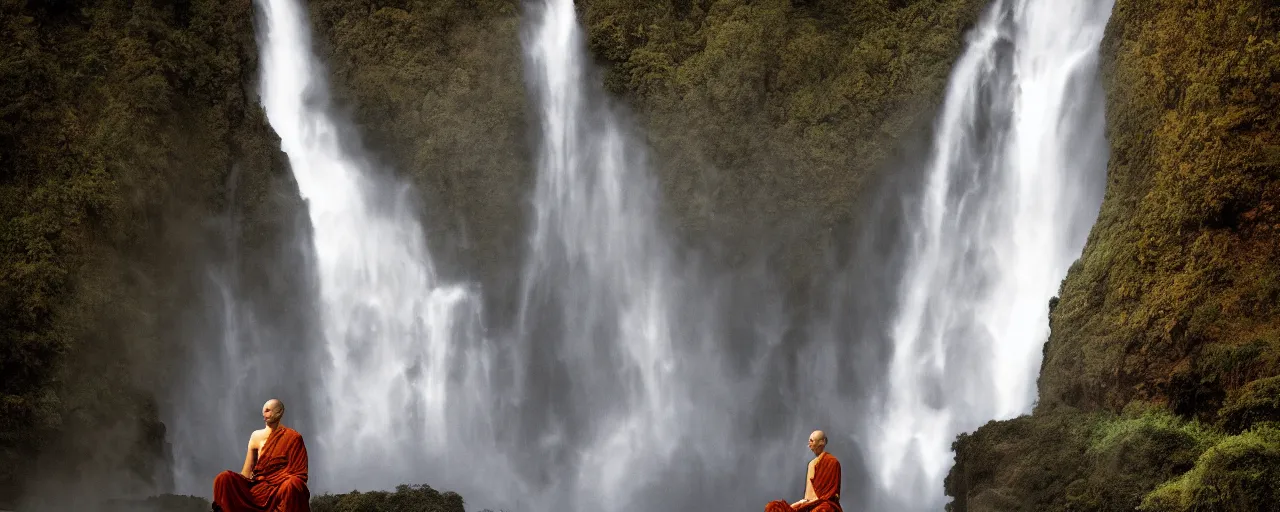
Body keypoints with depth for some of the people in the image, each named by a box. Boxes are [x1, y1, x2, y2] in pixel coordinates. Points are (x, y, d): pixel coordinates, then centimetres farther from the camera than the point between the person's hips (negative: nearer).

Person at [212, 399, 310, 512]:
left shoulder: (292, 437, 5)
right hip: (259, 490, 3)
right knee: (224, 478, -20)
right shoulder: (257, 436, 13)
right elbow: (246, 473, 12)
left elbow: (299, 473, 3)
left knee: (293, 485, -40)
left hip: (282, 490, -3)